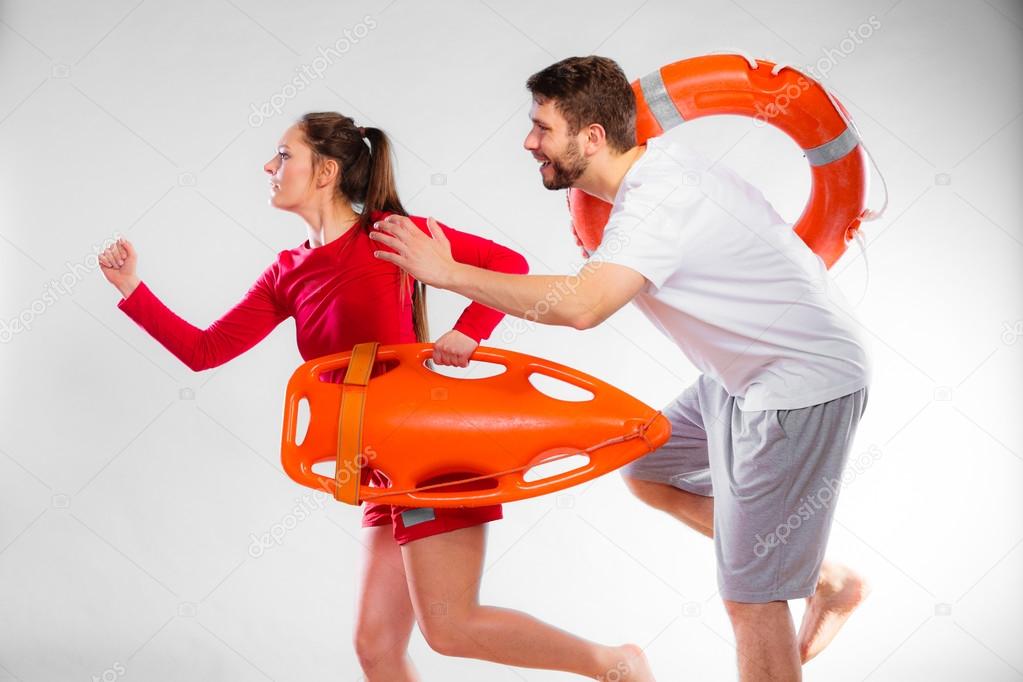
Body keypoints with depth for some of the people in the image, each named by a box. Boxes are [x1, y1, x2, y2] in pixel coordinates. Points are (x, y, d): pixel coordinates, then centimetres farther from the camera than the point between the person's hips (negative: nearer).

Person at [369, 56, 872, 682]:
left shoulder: (660, 199, -27)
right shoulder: (657, 157, 4)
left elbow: (580, 306, -39)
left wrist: (447, 272, -31)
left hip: (807, 378, -10)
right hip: (747, 372, 10)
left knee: (751, 597, -5)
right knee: (649, 473, 21)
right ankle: (827, 581, 27)